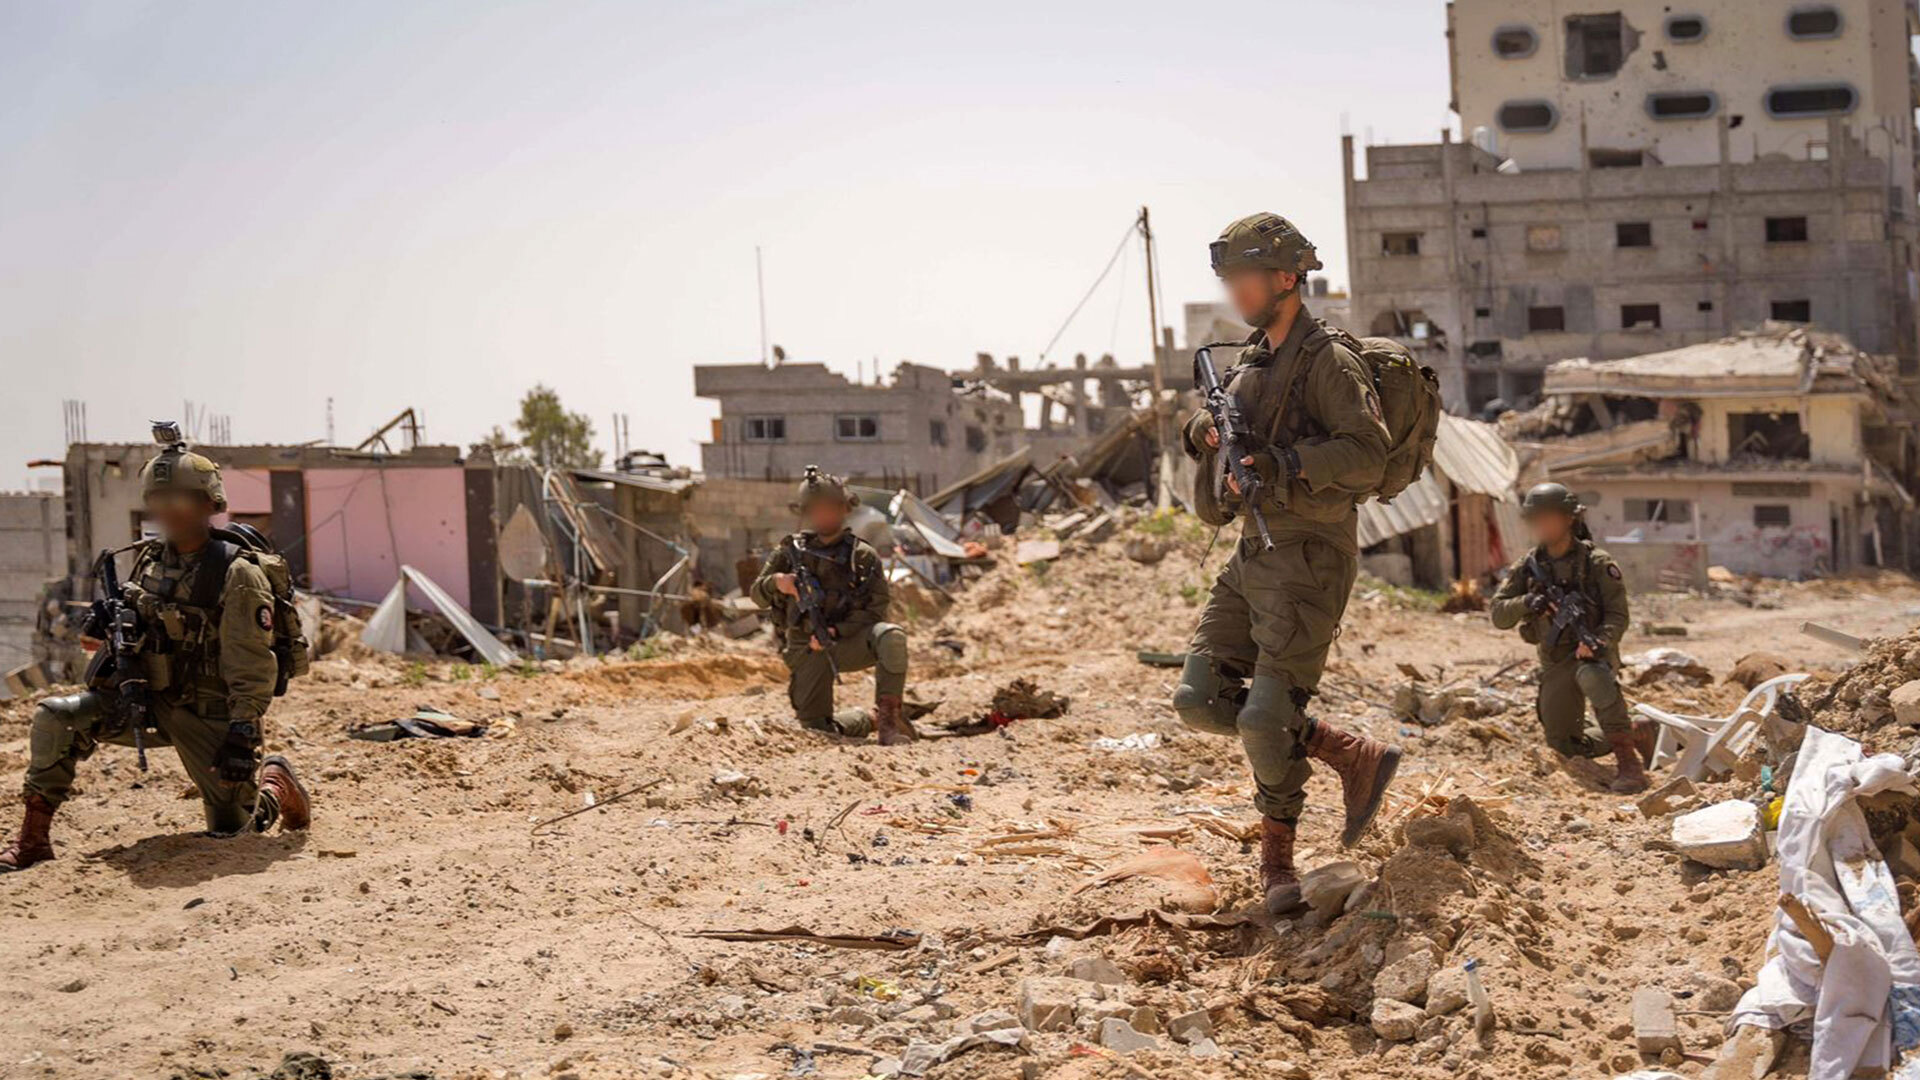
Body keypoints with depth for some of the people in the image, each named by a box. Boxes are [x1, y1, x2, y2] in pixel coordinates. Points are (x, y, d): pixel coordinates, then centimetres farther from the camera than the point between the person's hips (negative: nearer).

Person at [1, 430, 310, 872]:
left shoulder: (236, 575, -16)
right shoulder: (148, 561, 4)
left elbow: (252, 670, -18)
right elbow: (134, 630, 19)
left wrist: (243, 736, -23)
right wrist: (107, 624, -4)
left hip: (210, 717, -5)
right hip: (146, 702, 5)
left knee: (232, 831, -1)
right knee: (54, 719, -15)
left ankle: (274, 779, 32)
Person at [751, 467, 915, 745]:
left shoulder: (863, 556, 2)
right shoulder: (790, 553, 8)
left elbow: (876, 609, -4)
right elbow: (757, 595, 8)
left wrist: (836, 631, -20)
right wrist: (775, 582, -17)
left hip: (847, 642, -1)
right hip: (806, 652, 2)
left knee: (891, 637, -33)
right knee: (816, 728, -7)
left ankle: (890, 716, -22)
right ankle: (865, 721, 25)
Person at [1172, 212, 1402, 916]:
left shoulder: (1328, 361, -10)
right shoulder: (1249, 364, 15)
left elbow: (1367, 455, -21)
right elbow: (1229, 447, 23)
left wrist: (1283, 464, -29)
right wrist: (1202, 436, 1)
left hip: (1309, 559, -9)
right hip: (1252, 554, 9)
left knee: (1266, 718, -11)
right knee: (1201, 699, 1)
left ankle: (1277, 857, 13)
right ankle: (1354, 758, 13)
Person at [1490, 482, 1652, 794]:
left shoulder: (1597, 563, -9)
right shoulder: (1528, 568, 2)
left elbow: (1617, 616, -11)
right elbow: (1498, 614, -3)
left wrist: (1598, 642, -32)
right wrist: (1527, 603, -24)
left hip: (1592, 652, -5)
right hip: (1555, 662, 5)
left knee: (1592, 675, -42)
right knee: (1565, 744, 4)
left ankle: (1627, 760, -36)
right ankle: (1637, 733, 28)